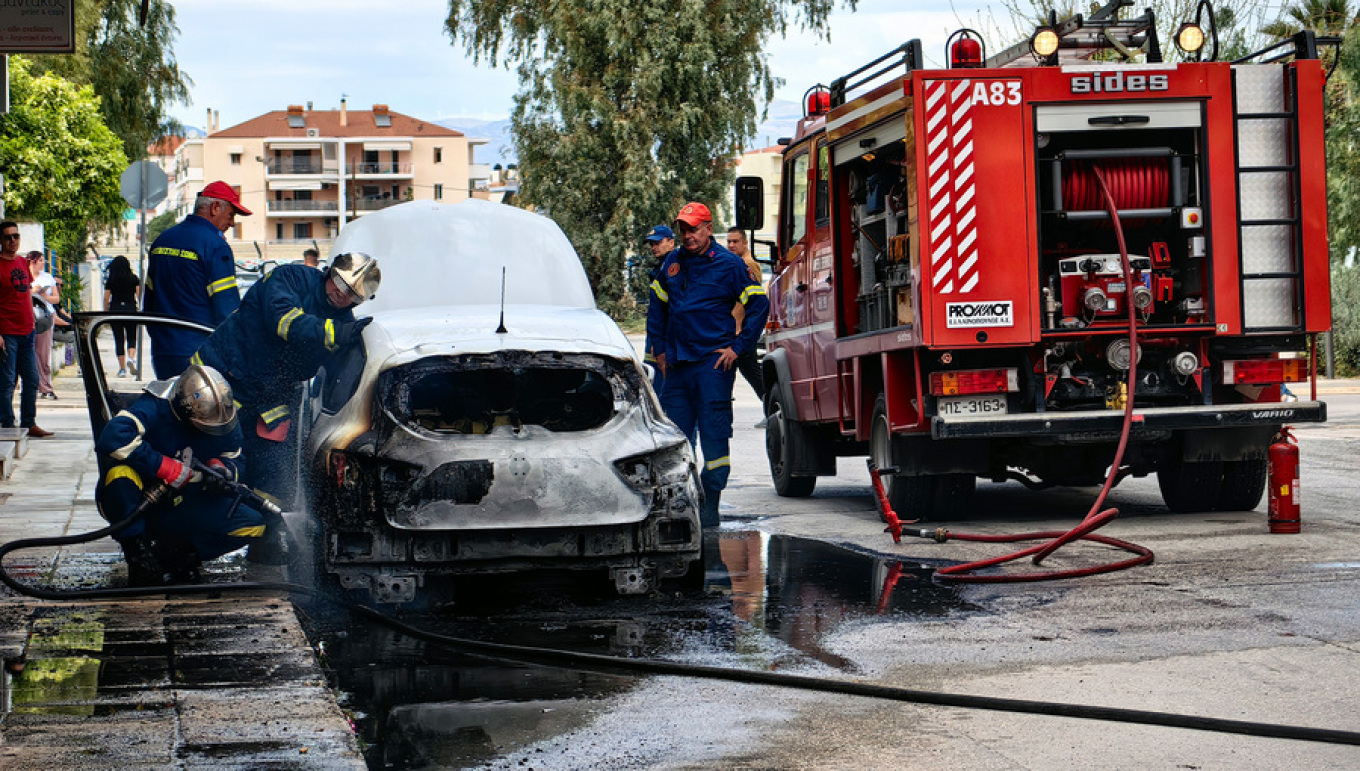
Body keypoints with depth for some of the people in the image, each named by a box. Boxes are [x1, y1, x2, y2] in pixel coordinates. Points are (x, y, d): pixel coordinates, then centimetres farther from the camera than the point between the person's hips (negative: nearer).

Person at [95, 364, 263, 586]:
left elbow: (233, 459, 6)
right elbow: (113, 437, -40)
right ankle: (138, 554, -22)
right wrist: (166, 467, -38)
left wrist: (221, 468, -20)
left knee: (254, 527, -14)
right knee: (121, 470, -40)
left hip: (180, 507, 5)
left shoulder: (226, 419, -6)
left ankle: (172, 553, -3)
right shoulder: (154, 408, -25)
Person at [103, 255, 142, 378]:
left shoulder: (110, 280, 0)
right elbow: (139, 294, -1)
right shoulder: (133, 278, 0)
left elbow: (106, 299, -1)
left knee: (119, 340, 4)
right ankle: (131, 358, -17)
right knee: (132, 337, 11)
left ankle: (122, 368, 4)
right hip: (130, 309, 0)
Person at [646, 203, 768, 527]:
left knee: (714, 436, -3)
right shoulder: (672, 263, 12)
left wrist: (737, 347, -5)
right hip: (677, 365, 5)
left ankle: (709, 508, 2)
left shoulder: (728, 264, -3)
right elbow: (656, 306, 25)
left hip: (714, 363, -5)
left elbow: (758, 305, -2)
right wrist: (660, 349, 17)